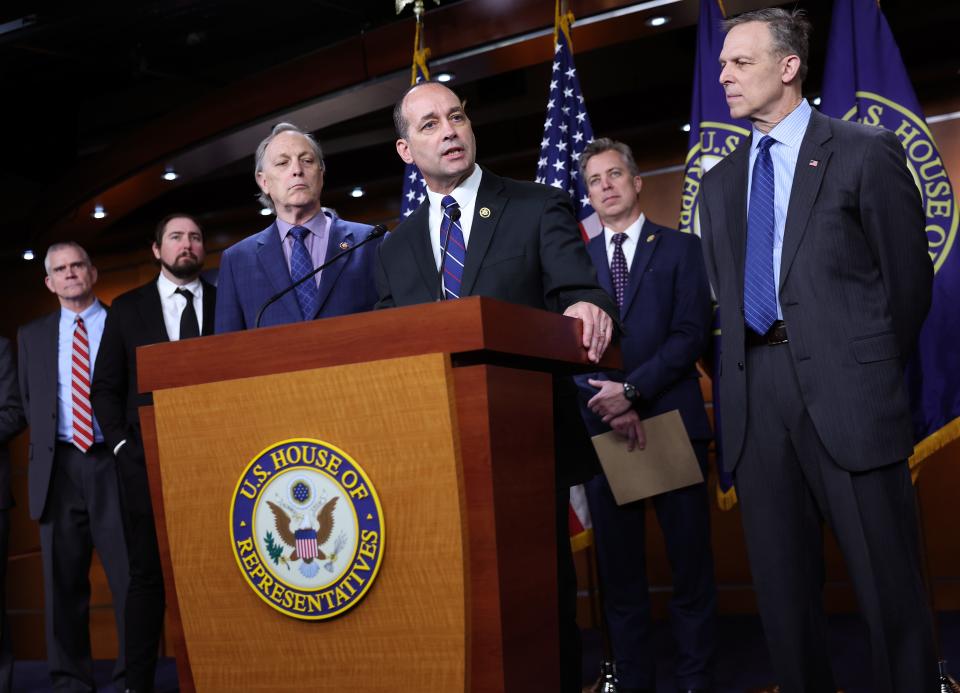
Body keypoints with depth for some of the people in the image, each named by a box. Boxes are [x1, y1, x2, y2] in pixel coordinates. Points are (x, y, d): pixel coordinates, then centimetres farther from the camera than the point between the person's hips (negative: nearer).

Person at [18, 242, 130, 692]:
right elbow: (29, 403, 17)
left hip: (115, 462, -2)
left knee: (131, 576, -4)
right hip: (59, 467, 3)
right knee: (63, 582, 6)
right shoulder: (33, 336, 14)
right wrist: (44, 451, 6)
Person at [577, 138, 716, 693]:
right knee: (619, 569, 6)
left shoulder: (681, 249, 7)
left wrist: (633, 388, -15)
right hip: (603, 428, 2)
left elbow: (692, 333, -4)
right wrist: (610, 404, -11)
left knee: (691, 561, 2)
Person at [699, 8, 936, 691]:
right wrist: (741, 385, 7)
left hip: (844, 391, -5)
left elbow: (909, 276, 2)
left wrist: (876, 376, 2)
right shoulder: (720, 182, 18)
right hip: (756, 398, 5)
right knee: (782, 586, 9)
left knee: (889, 585, 1)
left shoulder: (865, 152, 3)